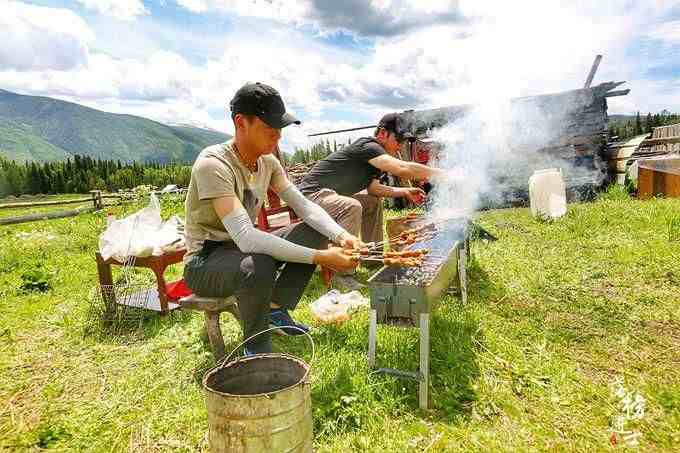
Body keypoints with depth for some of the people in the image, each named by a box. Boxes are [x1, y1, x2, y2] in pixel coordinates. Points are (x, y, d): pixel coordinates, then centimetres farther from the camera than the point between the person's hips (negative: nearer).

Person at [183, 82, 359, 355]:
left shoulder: (268, 162, -2)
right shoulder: (213, 164, -27)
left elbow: (304, 206, -4)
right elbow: (245, 236, -37)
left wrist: (341, 236, -23)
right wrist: (318, 257, -39)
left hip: (243, 249, 8)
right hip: (204, 262, -7)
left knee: (316, 232, -3)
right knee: (258, 266, -39)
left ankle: (276, 309, 5)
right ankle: (256, 346, -10)